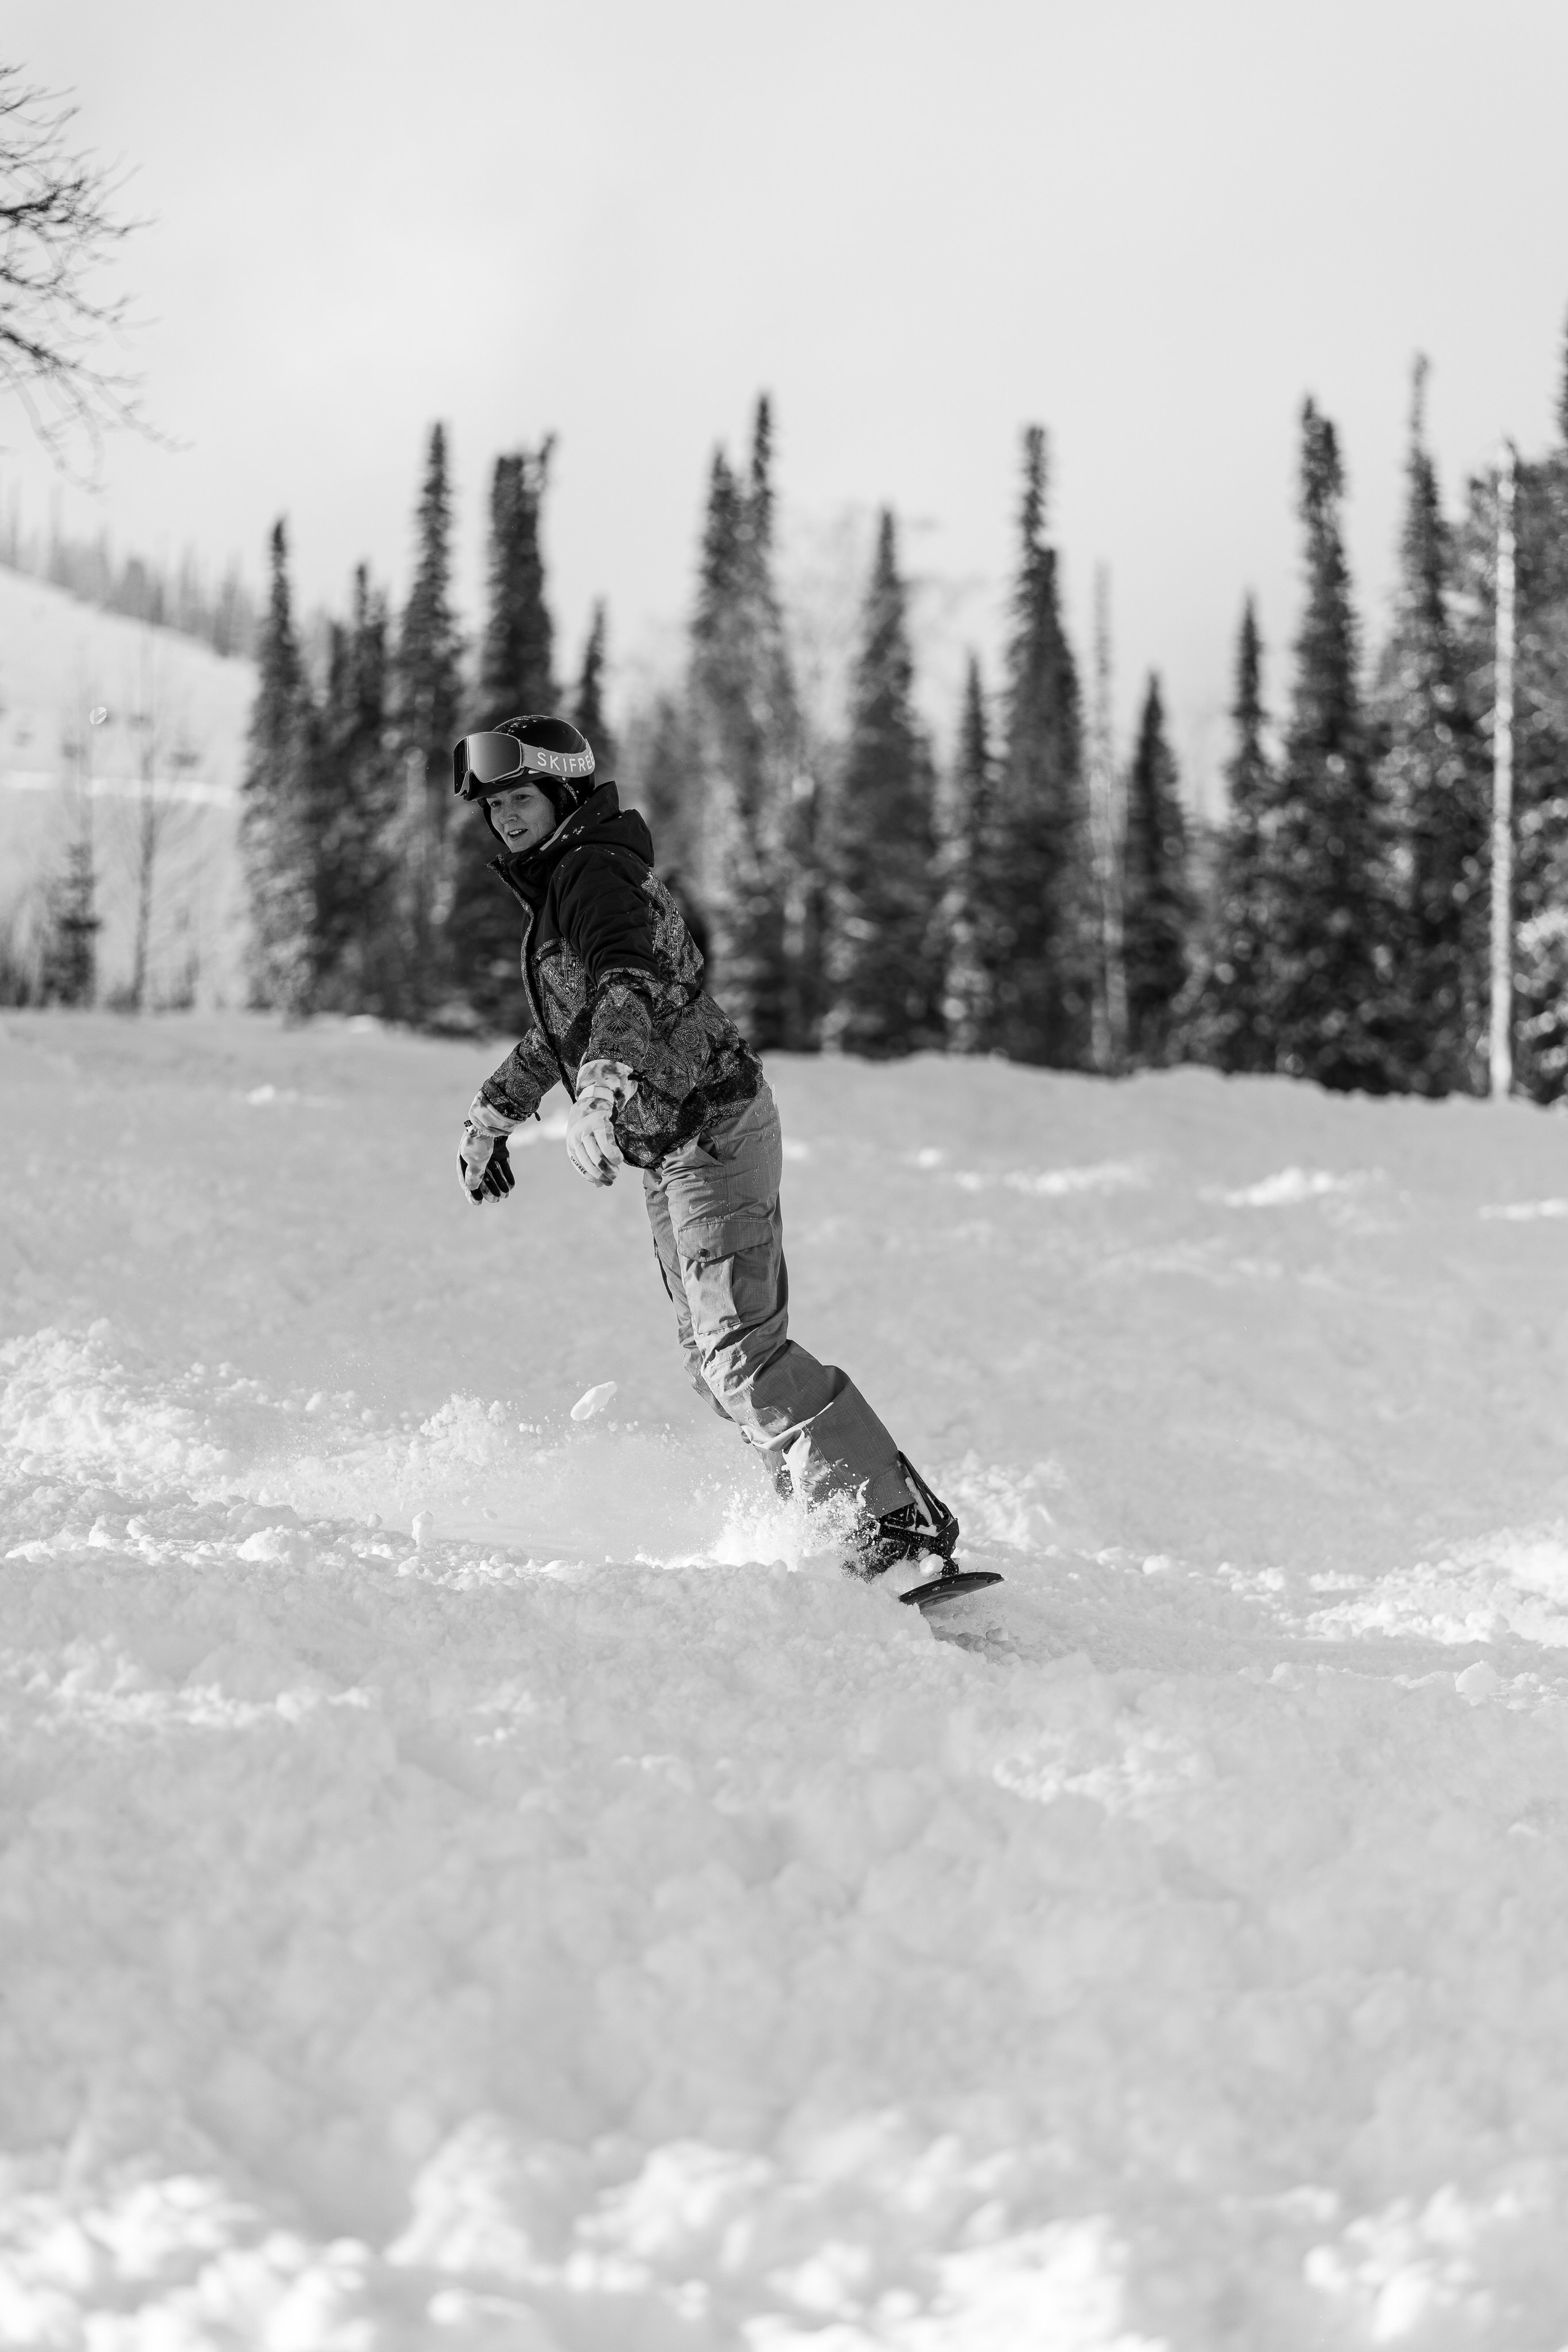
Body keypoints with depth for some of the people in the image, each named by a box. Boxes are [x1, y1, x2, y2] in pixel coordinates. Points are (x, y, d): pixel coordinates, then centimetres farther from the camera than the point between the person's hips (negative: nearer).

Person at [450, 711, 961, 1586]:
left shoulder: (594, 872, -13)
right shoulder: (561, 881, 19)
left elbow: (627, 983, -34)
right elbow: (563, 1020, 36)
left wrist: (602, 1086, -51)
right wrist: (495, 1111, 44)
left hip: (713, 1128, -11)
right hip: (678, 1145, 11)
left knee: (737, 1347, -20)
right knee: (720, 1357, 9)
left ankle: (902, 1521, -25)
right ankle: (832, 1515, 9)